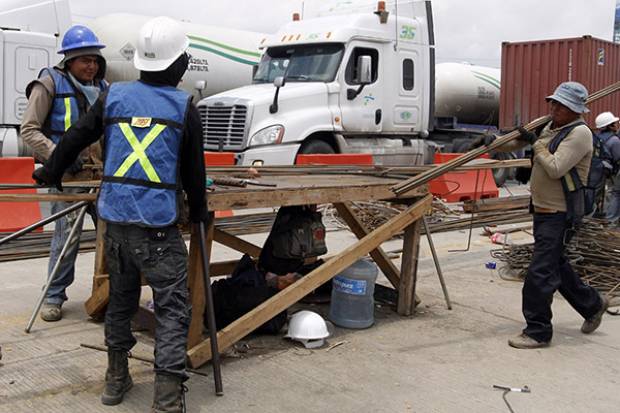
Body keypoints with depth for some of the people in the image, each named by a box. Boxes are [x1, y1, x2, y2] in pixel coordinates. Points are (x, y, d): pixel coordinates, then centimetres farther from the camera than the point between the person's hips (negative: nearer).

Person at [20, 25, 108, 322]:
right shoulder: (50, 83, -3)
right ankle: (54, 296, 6)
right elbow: (29, 130, -7)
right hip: (67, 174, -5)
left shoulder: (101, 87, 14)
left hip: (100, 172, 5)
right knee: (68, 232, -10)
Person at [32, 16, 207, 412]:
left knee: (120, 299, 19)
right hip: (158, 221, -4)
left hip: (114, 216, 4)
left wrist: (52, 173, 31)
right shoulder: (184, 106, -2)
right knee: (172, 306, 1)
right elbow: (193, 170, 3)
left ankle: (116, 380, 30)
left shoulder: (114, 95, 6)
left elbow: (76, 138, 14)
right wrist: (199, 213, 19)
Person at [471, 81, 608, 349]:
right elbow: (516, 143, 19)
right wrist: (493, 140, 0)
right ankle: (592, 304, 41)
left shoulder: (579, 133, -15)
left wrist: (536, 142, -14)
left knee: (540, 272, -8)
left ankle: (538, 332, 2)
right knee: (556, 265, 21)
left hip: (560, 214, -9)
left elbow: (555, 169, -24)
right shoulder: (549, 127, 12)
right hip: (543, 209, 9)